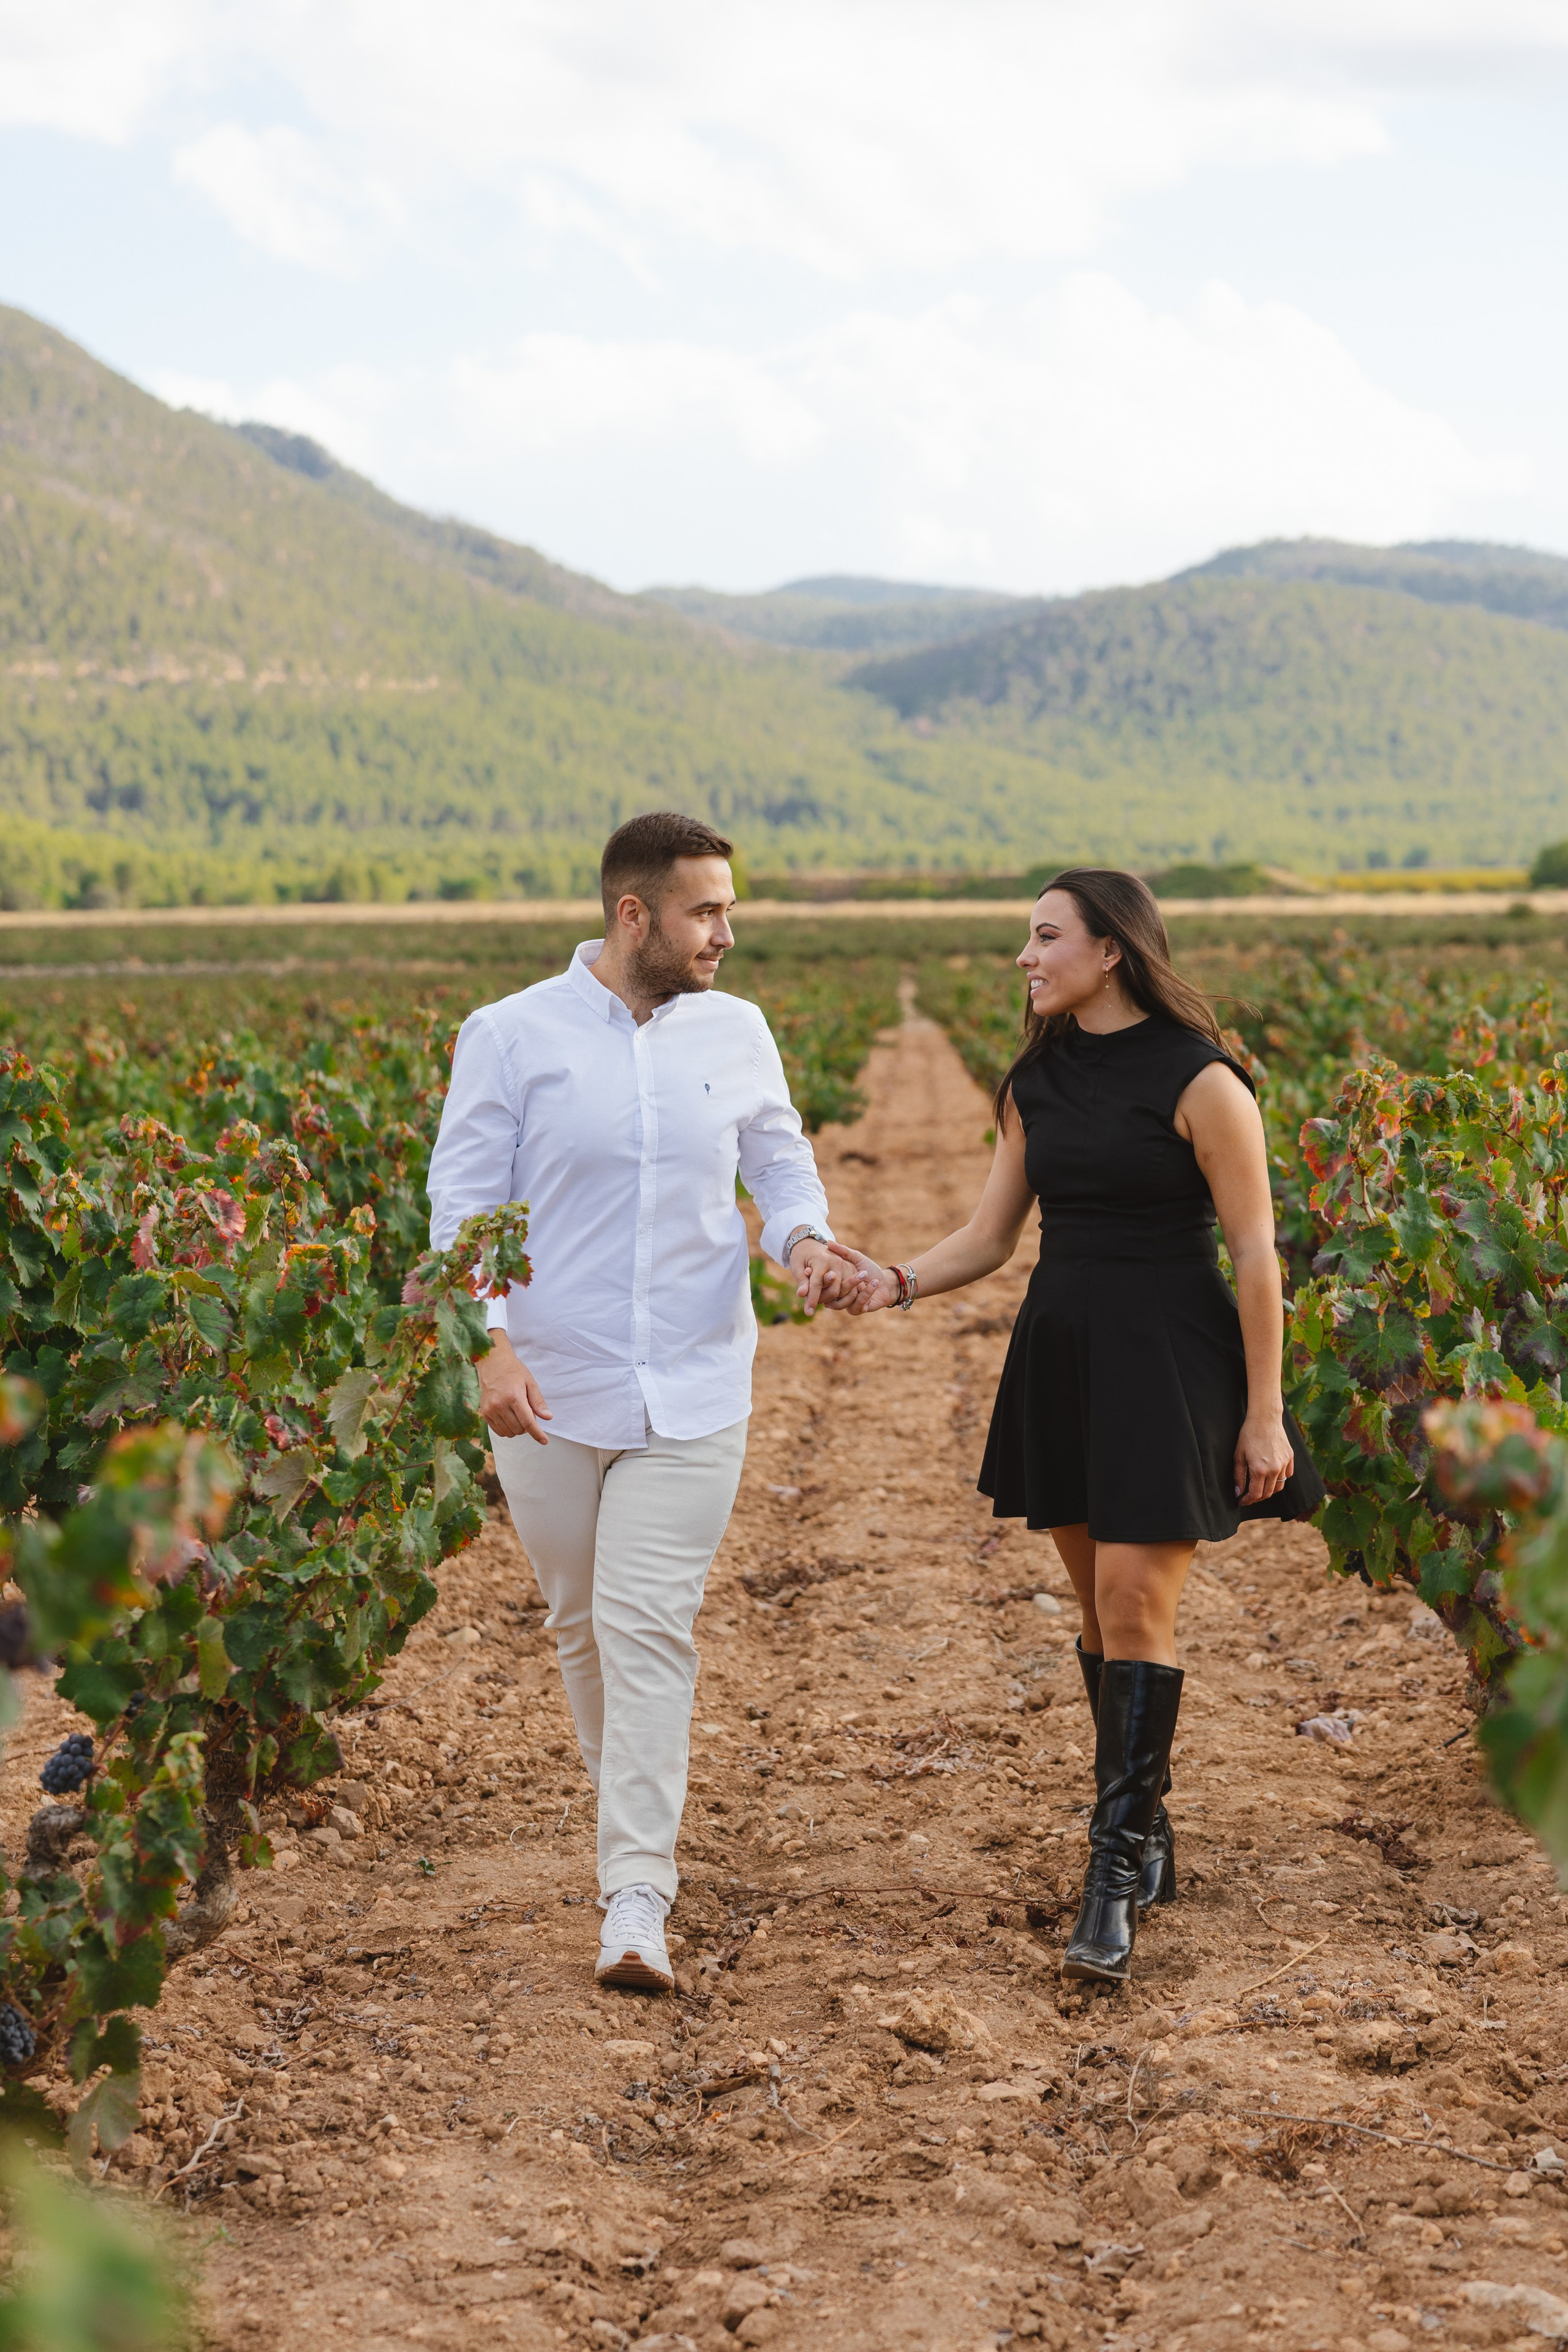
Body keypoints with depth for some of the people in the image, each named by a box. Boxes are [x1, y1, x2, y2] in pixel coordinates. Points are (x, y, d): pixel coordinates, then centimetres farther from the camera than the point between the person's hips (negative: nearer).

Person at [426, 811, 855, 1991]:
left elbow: (782, 1166, 15)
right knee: (583, 1623, 13)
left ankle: (637, 1900, -10)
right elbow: (463, 1202, -5)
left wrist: (808, 1242, -8)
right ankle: (632, 1807, 38)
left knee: (650, 1626, -8)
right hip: (551, 1391, 0)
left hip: (693, 1393, 1)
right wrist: (491, 1344, -17)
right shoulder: (512, 1036, -5)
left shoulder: (737, 1033, 5)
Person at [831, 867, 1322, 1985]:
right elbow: (992, 1235, 11)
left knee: (1136, 1604, -11)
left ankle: (1115, 1870, -7)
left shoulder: (1199, 1081, -11)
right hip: (1062, 1355, 7)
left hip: (1167, 1360, -7)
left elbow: (1256, 1252, -10)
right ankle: (1147, 1836, 23)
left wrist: (1264, 1412, -10)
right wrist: (901, 1281, -9)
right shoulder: (1036, 1085, 9)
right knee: (1103, 1605, 11)